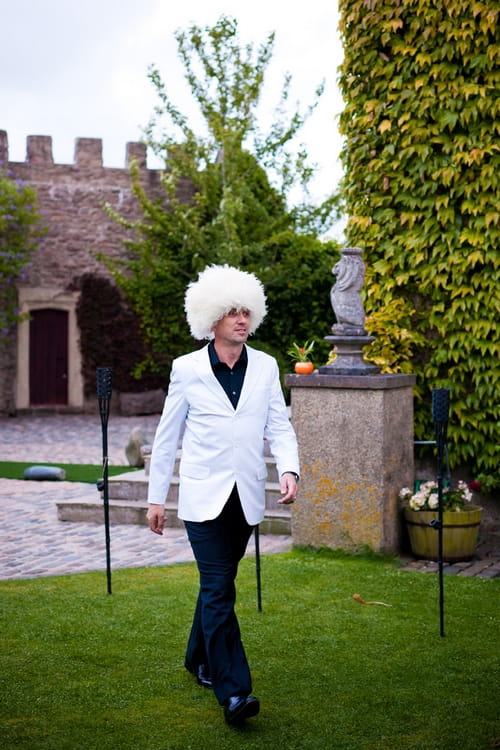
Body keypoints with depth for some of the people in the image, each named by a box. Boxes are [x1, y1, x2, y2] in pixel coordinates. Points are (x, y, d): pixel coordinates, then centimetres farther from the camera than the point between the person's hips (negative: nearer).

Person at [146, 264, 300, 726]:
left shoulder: (265, 367, 6)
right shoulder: (187, 369, -1)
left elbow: (279, 426, 4)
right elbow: (167, 436, 4)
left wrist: (289, 469, -15)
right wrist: (156, 496, 5)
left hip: (246, 496, 3)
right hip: (203, 496, -3)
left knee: (220, 583, 15)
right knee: (218, 589, -10)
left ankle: (200, 658, 37)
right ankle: (233, 691, -12)